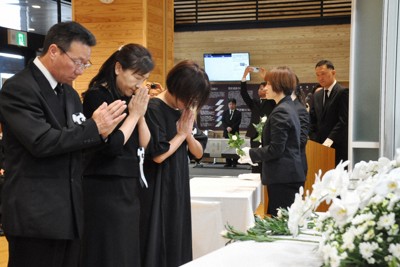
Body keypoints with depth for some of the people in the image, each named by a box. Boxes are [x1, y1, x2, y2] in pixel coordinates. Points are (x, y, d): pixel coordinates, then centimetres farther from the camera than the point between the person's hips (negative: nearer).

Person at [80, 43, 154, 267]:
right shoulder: (97, 96, -12)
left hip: (130, 188, 7)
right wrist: (133, 114, -10)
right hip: (105, 189, -7)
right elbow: (111, 146, -20)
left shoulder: (130, 99, 9)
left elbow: (146, 145, 8)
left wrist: (141, 114, -4)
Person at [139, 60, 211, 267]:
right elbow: (158, 155, -21)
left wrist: (189, 133, -9)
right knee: (158, 247, -1)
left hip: (179, 187, 8)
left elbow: (199, 153, 9)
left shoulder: (183, 111, 8)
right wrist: (182, 134, -9)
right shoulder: (154, 109, -15)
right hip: (158, 190, -8)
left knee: (178, 245, 12)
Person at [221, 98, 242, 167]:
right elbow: (223, 121, 4)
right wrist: (227, 127, -13)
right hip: (227, 132, 2)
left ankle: (234, 162, -1)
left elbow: (238, 122, -3)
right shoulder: (225, 112, 12)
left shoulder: (238, 113, 6)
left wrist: (231, 128, -15)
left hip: (235, 132, -2)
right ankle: (228, 162, 4)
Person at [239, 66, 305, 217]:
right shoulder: (289, 107, 16)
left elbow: (275, 149, -19)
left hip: (282, 178, -10)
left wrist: (251, 154, -7)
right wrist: (255, 154, 16)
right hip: (290, 175, 10)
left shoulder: (280, 112, -15)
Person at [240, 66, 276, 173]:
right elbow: (243, 93, 4)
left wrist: (265, 77, -16)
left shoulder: (272, 103, 10)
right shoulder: (254, 103, 17)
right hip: (255, 135, 3)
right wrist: (245, 74, -7)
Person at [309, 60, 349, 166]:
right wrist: (314, 141, 2)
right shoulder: (317, 95, 16)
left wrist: (330, 140, -18)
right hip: (319, 145, 6)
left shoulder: (343, 92, -5)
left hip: (337, 147, -5)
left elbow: (343, 120, -13)